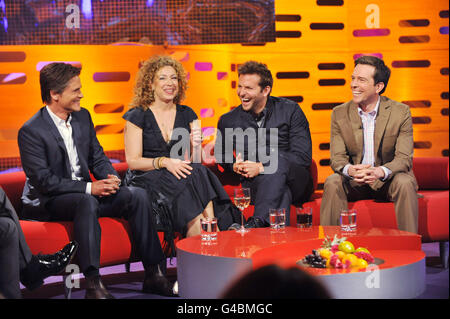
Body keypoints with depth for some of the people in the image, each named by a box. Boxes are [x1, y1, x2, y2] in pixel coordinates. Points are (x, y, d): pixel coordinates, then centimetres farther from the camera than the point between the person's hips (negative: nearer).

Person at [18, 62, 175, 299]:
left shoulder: (83, 117, 7)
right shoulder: (31, 131, -15)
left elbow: (98, 157, 13)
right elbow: (44, 181, -19)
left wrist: (111, 178, -10)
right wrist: (89, 188, -24)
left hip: (85, 193, 7)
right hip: (46, 202, -7)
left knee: (137, 195, -12)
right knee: (87, 202, -38)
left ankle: (153, 274, -13)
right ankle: (93, 284, -40)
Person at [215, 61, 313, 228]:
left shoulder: (290, 110, 2)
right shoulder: (228, 121, 10)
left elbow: (303, 157, -5)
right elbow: (221, 156, 25)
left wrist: (261, 167, -16)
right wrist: (234, 166, -2)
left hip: (295, 183, -1)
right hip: (255, 184, 1)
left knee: (278, 159, -36)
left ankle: (258, 222, -50)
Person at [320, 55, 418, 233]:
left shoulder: (401, 112, -7)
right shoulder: (340, 114, -1)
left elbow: (404, 158, -13)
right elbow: (337, 158, -5)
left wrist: (381, 171, -36)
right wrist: (350, 170, -31)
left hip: (387, 179, -1)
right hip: (353, 181, 1)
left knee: (405, 183, -31)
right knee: (332, 183, -27)